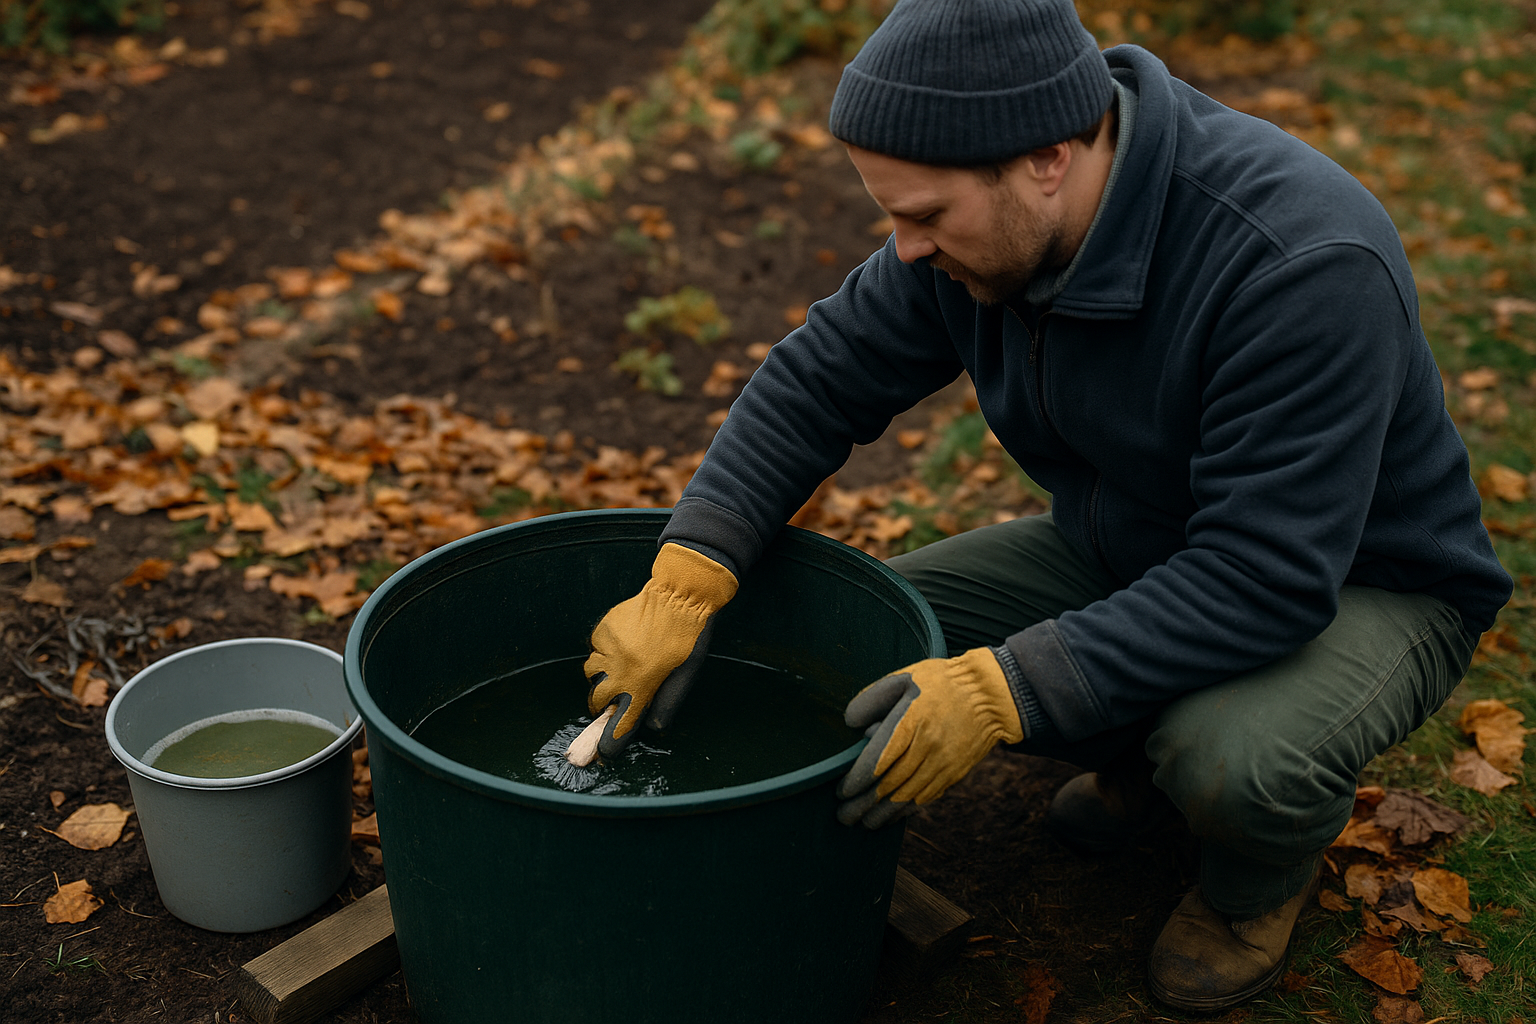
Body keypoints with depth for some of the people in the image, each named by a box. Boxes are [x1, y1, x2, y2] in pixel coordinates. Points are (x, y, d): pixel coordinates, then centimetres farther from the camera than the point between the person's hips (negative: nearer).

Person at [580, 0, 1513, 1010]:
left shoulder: (1306, 266, -36)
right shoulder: (982, 214, -14)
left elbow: (1265, 581, -37)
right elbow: (821, 378, -7)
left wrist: (1003, 691, -41)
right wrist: (682, 584, -17)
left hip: (1362, 584, -6)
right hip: (1128, 548, 6)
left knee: (1234, 759, -37)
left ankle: (1266, 871, 2)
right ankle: (1150, 751, 13)